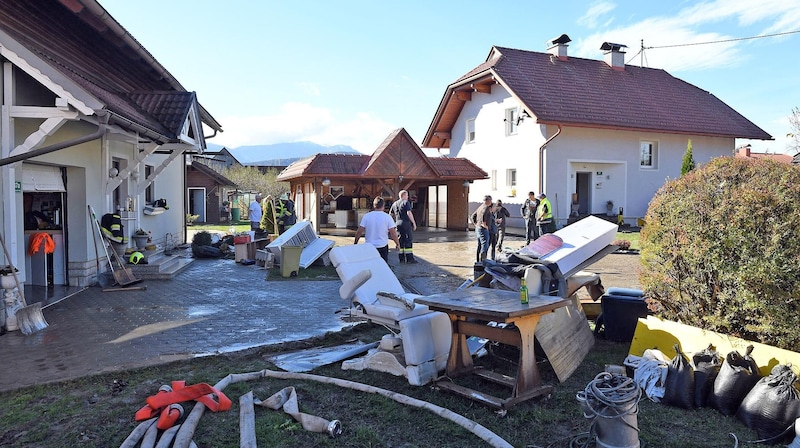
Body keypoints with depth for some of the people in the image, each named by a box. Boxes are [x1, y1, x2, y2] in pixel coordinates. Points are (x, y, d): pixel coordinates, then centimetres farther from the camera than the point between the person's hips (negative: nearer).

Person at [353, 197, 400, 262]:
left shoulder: (366, 216, -3)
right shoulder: (387, 217, -7)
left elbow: (359, 231, -2)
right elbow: (393, 233, -7)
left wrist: (355, 242, 11)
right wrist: (397, 244, 6)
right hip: (383, 247, -1)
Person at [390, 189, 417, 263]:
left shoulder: (395, 204, 15)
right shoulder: (406, 202, -8)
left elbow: (390, 214, 18)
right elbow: (409, 213, -18)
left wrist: (394, 223, 26)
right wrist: (414, 223, -14)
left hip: (398, 224, 7)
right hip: (406, 224, -7)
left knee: (401, 241, 10)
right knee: (408, 241, -3)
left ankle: (402, 258, 11)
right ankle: (409, 258, -4)